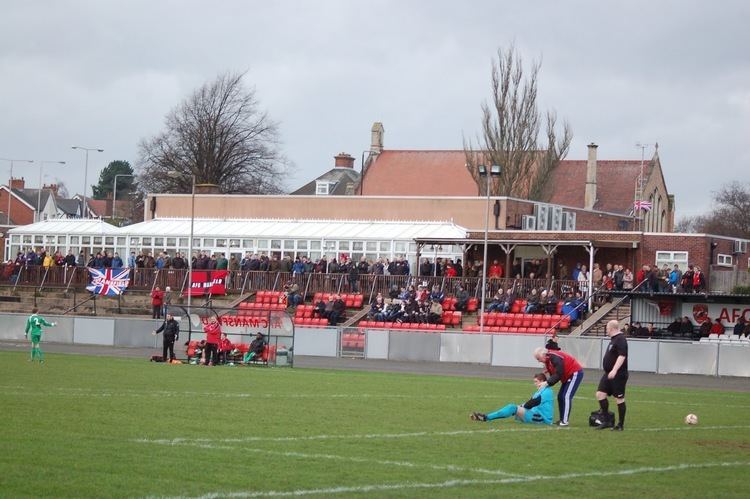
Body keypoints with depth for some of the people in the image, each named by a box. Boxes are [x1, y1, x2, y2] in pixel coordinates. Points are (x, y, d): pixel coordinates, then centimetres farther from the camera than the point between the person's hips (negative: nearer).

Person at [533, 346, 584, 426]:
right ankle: (562, 419, 13)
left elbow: (558, 375, -28)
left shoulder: (555, 358, -26)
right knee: (560, 396, 9)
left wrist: (547, 383, -24)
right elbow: (553, 375, 6)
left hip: (575, 373, -11)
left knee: (566, 396, -17)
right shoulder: (548, 360, 5)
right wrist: (547, 383, -11)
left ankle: (565, 421, -18)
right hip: (568, 375, 11)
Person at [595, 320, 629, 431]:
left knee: (619, 398, -2)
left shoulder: (620, 340, -16)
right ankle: (607, 421, 10)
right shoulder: (614, 339, 15)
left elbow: (622, 356, -27)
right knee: (600, 394, 3)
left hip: (618, 375, -10)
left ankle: (621, 424, 6)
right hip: (608, 374, 10)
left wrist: (614, 370, -34)